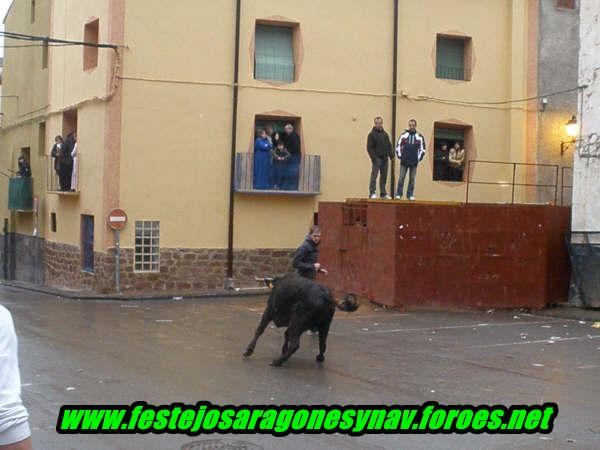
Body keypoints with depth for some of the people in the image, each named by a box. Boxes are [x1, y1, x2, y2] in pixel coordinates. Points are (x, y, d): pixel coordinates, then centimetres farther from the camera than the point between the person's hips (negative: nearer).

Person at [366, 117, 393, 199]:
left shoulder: (385, 134, 15)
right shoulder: (372, 134, -4)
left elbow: (389, 146, 18)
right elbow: (369, 148, -9)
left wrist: (391, 155, 3)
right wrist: (373, 157, -17)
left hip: (384, 159, 6)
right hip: (377, 159, -6)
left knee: (384, 177, 9)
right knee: (374, 176, -9)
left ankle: (383, 193, 15)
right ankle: (372, 193, -9)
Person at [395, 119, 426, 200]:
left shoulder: (420, 137, 5)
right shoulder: (403, 135, 4)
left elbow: (422, 149, 9)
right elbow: (398, 146, 8)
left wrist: (419, 158, 2)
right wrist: (400, 156, 1)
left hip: (414, 162, 1)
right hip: (404, 161, 0)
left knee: (412, 179, 3)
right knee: (401, 178, -1)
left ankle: (410, 195, 9)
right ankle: (398, 194, 3)